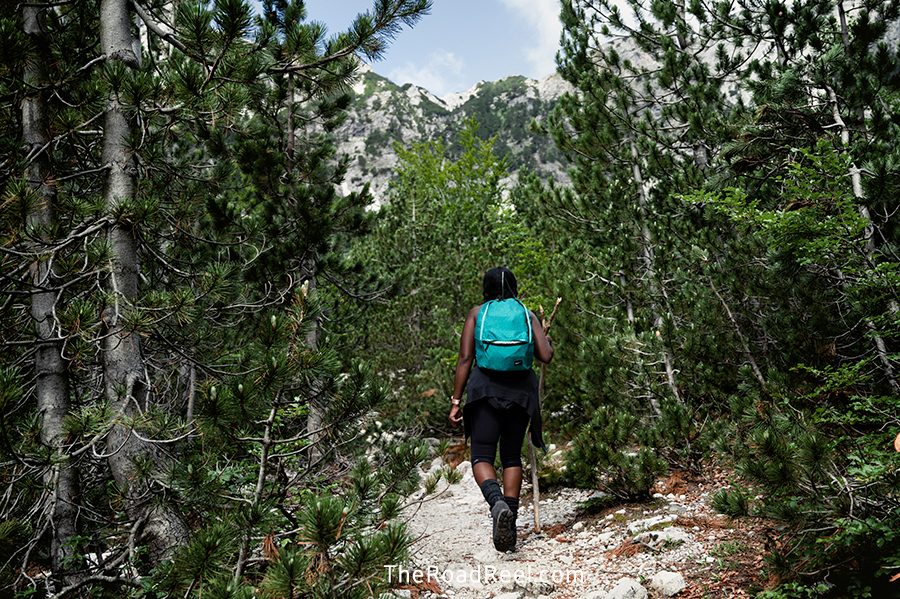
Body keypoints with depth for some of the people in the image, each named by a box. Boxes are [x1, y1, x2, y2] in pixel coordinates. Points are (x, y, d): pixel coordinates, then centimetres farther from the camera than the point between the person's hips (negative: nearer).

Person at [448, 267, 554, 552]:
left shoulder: (476, 313, 6)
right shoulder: (527, 315, 9)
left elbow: (465, 359, -2)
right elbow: (546, 356, -1)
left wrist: (456, 401, 0)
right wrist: (547, 342, 23)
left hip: (486, 389, -2)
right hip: (521, 391, 2)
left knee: (481, 457, 2)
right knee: (512, 456, 15)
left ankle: (497, 503, -27)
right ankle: (510, 519, 7)